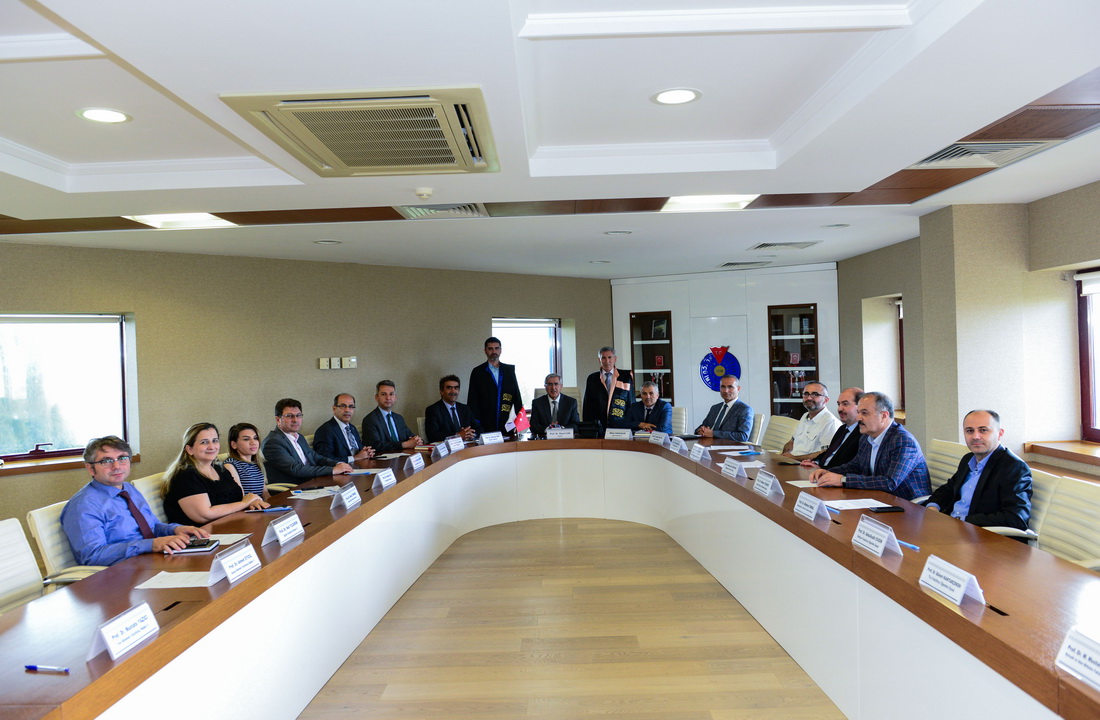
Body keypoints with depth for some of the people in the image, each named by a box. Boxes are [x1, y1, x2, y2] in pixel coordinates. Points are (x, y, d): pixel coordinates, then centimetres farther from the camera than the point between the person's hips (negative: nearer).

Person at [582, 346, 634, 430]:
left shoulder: (625, 377, 7)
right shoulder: (592, 379, 10)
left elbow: (631, 402, 9)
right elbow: (587, 404, 12)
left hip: (620, 424, 0)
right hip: (598, 425, 1)